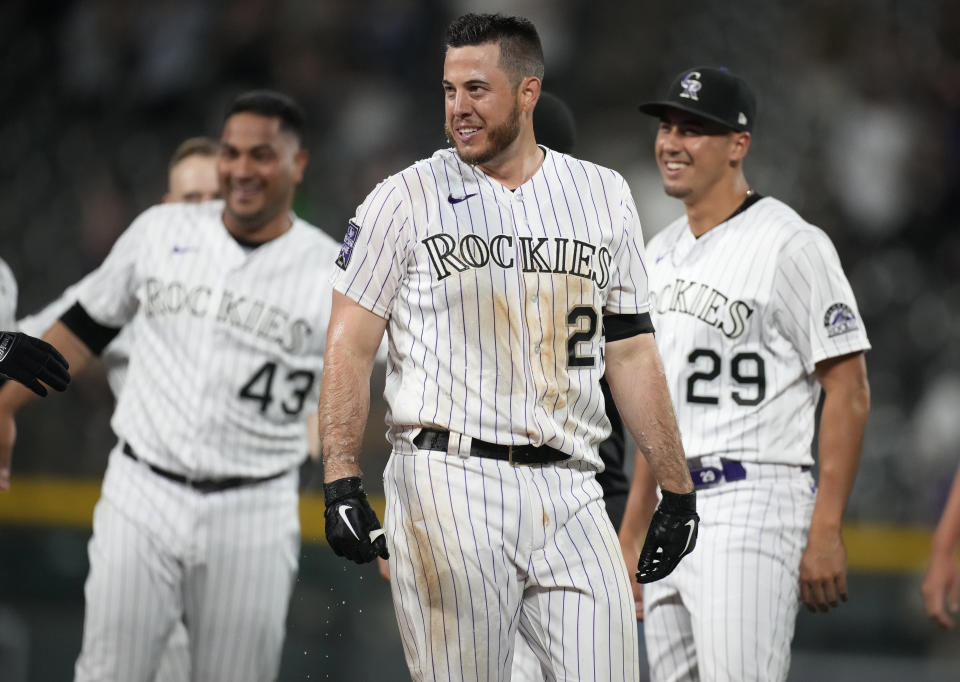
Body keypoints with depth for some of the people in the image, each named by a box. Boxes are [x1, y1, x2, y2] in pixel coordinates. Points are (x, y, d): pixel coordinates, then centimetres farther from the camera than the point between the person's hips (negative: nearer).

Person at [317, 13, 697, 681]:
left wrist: (677, 488, 12)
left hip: (569, 494, 3)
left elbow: (631, 352, 16)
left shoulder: (603, 195, 12)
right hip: (449, 485, -3)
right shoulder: (405, 199, 3)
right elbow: (350, 346, 0)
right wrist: (341, 483, -11)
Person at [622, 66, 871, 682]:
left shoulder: (791, 246, -9)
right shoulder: (663, 254, 17)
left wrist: (826, 531, -18)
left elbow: (849, 392, -12)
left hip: (755, 505, -9)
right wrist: (631, 532, 19)